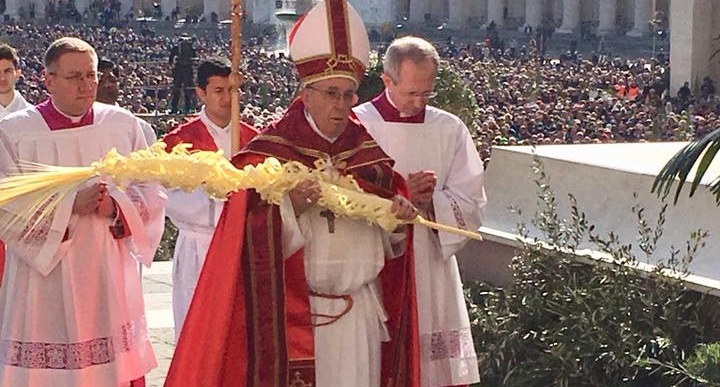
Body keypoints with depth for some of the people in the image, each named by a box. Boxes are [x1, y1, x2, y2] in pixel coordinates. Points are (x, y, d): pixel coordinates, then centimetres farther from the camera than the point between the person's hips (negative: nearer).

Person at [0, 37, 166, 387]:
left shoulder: (123, 125, 6)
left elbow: (152, 194, 5)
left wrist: (116, 207, -15)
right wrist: (70, 206, -18)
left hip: (110, 281, 3)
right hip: (46, 285, -2)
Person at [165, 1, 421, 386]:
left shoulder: (370, 153, 8)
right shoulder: (268, 152, -5)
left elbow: (390, 240, 12)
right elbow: (254, 240, -10)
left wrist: (398, 216, -9)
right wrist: (293, 206, -27)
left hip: (363, 314, 4)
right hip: (294, 317, -4)